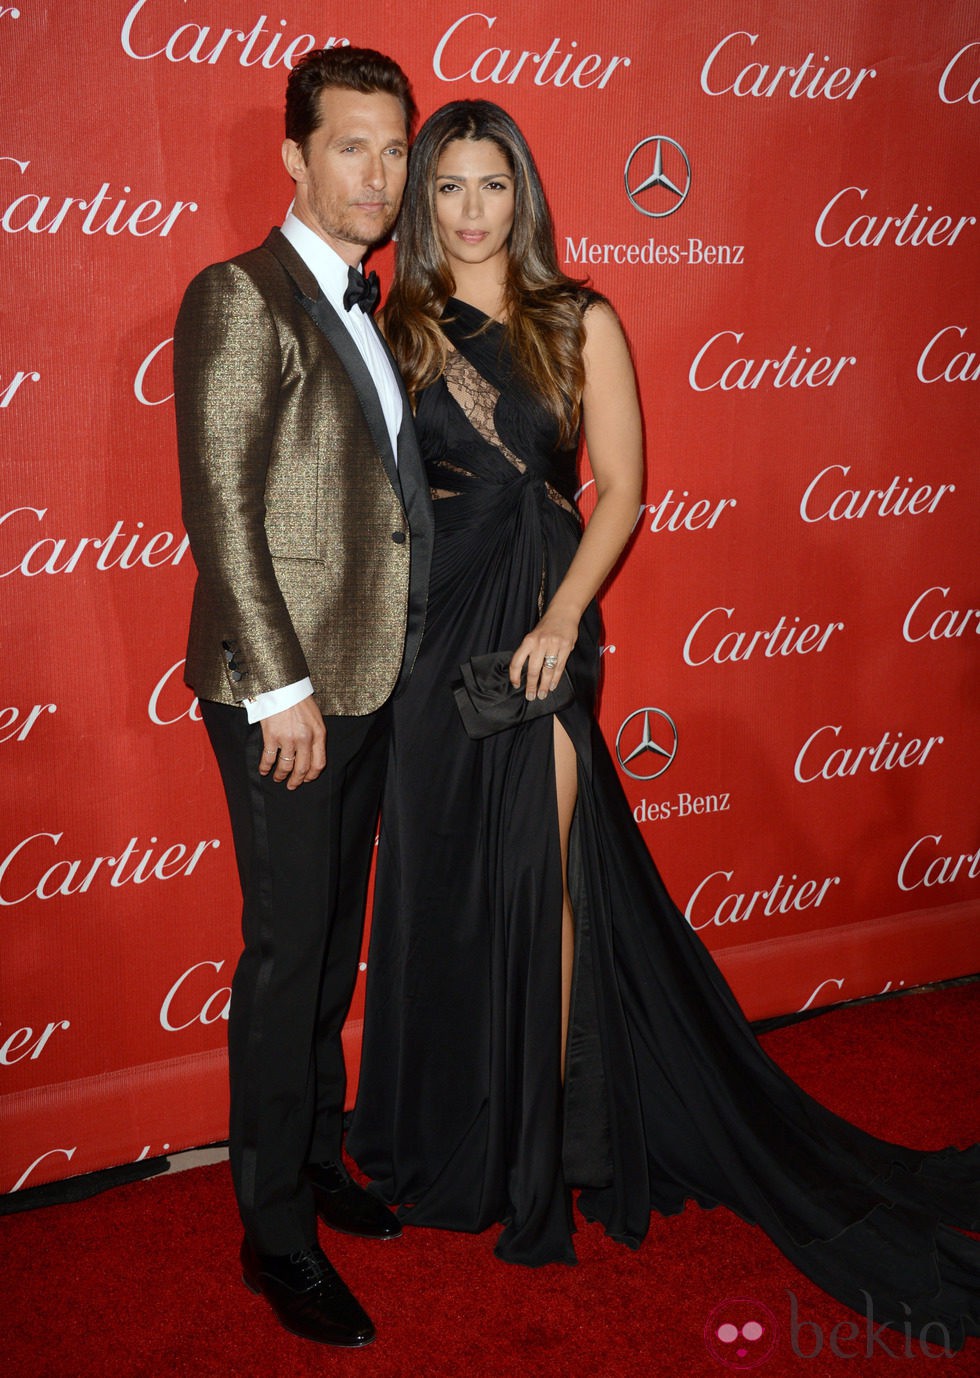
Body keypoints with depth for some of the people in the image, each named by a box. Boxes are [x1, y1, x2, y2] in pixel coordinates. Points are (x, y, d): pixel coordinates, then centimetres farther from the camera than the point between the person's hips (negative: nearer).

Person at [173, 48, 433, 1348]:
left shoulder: (371, 307, 15)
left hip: (373, 683, 8)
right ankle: (277, 1234, 17)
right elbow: (220, 505, -16)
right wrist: (280, 685, -19)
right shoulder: (239, 298, -10)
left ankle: (318, 1155, 36)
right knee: (286, 954, 1)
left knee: (335, 941, 18)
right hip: (286, 691, -8)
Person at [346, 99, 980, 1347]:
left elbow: (620, 489, -2)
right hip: (424, 628, 3)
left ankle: (543, 1139, 18)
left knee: (539, 879, 1)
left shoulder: (579, 324, 3)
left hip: (535, 627, -2)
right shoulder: (400, 331, 9)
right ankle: (448, 1138, 27)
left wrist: (560, 617, -14)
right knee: (436, 882, 8)